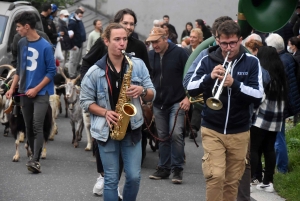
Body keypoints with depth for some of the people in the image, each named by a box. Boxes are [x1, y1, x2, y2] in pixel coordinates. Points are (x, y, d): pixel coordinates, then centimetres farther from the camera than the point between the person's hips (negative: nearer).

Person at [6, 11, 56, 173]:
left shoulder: (45, 46, -12)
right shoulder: (21, 44, 5)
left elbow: (52, 71, -9)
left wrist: (36, 89, -13)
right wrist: (12, 88, 9)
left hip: (41, 93, -6)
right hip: (25, 92, 6)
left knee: (37, 126, -14)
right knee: (28, 127, 7)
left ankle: (35, 161, -20)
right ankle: (35, 157, 16)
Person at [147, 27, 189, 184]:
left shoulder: (179, 53, -7)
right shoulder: (150, 56, 6)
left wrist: (188, 97, -11)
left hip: (177, 102, -5)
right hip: (158, 103, 5)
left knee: (176, 134, -14)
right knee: (163, 136, 9)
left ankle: (177, 169, -6)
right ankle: (164, 168, 17)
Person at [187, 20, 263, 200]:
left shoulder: (252, 63, -2)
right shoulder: (208, 61, 1)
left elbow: (258, 96, -10)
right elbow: (191, 89, -5)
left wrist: (235, 84, -25)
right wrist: (209, 77, -23)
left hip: (239, 132, 1)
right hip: (212, 130, -1)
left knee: (232, 180, 9)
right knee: (215, 176, -14)